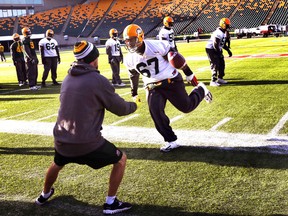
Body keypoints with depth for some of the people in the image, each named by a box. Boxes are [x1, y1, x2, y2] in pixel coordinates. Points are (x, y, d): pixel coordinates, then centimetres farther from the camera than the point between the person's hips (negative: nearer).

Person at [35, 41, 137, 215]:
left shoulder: (67, 79, 6)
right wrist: (134, 105, 16)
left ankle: (45, 195, 58)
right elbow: (121, 109, -4)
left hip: (61, 141, 6)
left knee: (57, 164, 36)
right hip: (87, 143, -6)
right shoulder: (98, 80, -13)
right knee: (121, 159, 15)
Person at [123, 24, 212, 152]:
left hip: (171, 81, -4)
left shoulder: (156, 46, -21)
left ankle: (200, 90, 37)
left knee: (186, 107, 3)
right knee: (155, 111, -14)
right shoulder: (130, 59, -4)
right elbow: (134, 76, 15)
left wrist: (189, 74, -6)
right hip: (153, 86, 4)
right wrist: (134, 93, 23)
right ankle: (171, 141, 2)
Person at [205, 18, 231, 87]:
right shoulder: (219, 33, -26)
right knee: (215, 65, -11)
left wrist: (228, 50, 13)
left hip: (216, 49, 10)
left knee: (221, 64, 13)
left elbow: (223, 43, 17)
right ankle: (213, 81, -7)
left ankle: (220, 78, 26)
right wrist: (219, 53, -21)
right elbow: (215, 45, -27)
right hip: (211, 49, -10)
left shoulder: (224, 32, 8)